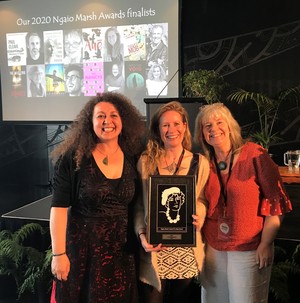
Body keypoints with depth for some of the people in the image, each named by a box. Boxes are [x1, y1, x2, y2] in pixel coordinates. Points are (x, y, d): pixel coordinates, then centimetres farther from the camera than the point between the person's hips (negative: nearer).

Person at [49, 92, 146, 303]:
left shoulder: (134, 158, 1)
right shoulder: (72, 158, -10)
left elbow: (139, 207, 9)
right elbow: (59, 208, -11)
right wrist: (59, 253, -14)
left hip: (122, 250, 3)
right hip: (81, 247, -3)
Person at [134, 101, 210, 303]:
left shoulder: (199, 162, 2)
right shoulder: (145, 162, 0)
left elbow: (202, 199, 7)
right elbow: (138, 205, 1)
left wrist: (198, 216, -14)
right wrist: (142, 234, -12)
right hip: (155, 249, -1)